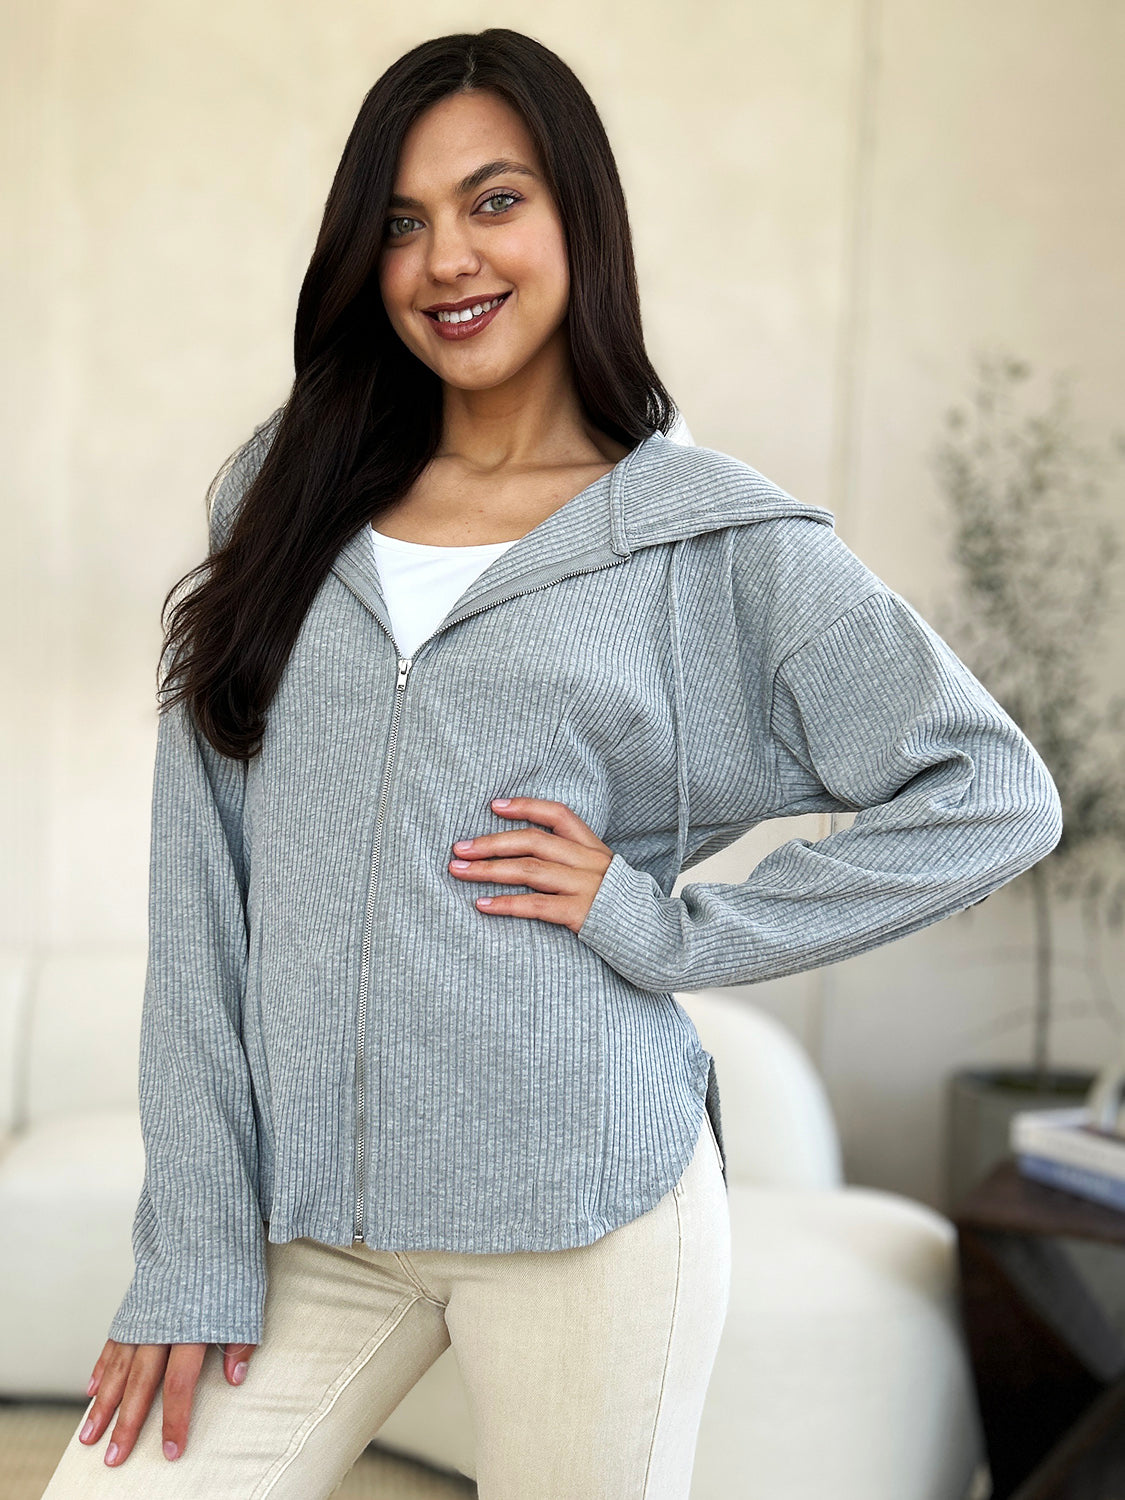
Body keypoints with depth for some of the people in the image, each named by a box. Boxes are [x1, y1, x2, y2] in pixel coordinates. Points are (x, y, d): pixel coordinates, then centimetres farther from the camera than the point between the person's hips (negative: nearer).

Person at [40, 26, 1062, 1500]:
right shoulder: (287, 497, 9)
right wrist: (193, 1246, -1)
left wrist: (667, 925, -6)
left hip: (580, 1201, -2)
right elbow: (203, 882, 5)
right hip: (309, 1206, 3)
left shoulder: (715, 537, 1)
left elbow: (994, 794, 0)